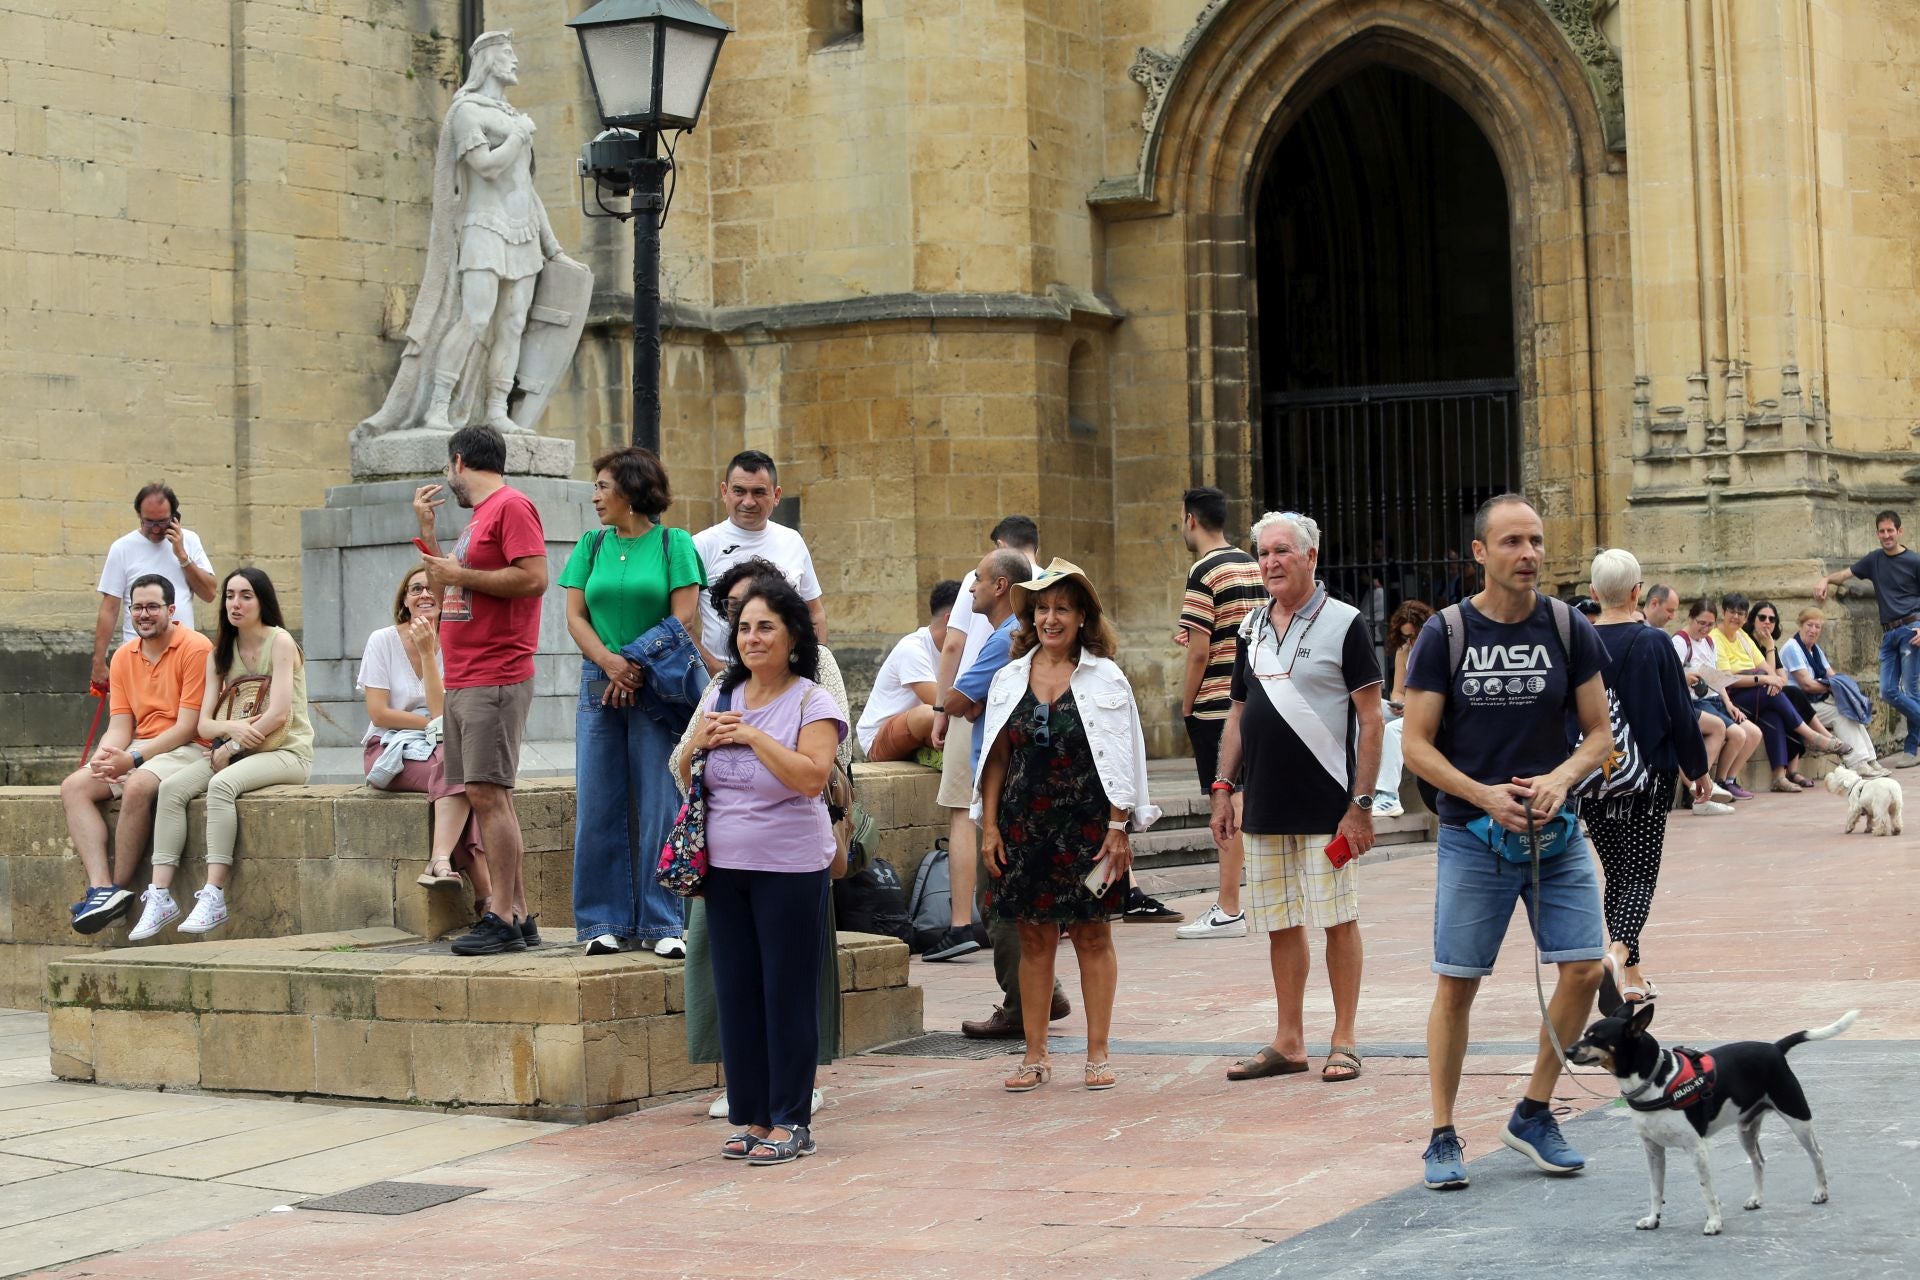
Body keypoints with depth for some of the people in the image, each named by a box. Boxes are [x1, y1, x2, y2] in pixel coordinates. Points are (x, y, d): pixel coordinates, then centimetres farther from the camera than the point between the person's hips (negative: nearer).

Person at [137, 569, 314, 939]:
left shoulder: (280, 642, -5)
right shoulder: (220, 654, 15)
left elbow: (279, 714, -15)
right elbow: (204, 724, 7)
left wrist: (230, 748, -12)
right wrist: (232, 728, -16)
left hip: (286, 752, -6)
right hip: (234, 753, 6)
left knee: (222, 784, -34)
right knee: (172, 788, -19)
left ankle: (213, 896, -37)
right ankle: (159, 897, -26)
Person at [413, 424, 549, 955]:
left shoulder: (511, 506, -7)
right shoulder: (479, 516, 22)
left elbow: (535, 577, -19)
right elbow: (446, 588, 28)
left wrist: (461, 574, -12)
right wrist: (426, 528, 22)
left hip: (495, 681, -10)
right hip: (463, 681, 10)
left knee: (487, 792, -13)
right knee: (487, 796, 9)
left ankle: (503, 920, -12)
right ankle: (517, 916, 12)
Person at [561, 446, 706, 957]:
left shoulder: (674, 543, 2)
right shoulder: (592, 545, 12)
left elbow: (684, 618, -5)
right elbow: (575, 615, 7)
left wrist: (639, 668, -12)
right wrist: (609, 661, -10)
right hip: (600, 685, 4)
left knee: (660, 807, -3)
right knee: (599, 807, 2)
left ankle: (662, 923, 3)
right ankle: (606, 920, 10)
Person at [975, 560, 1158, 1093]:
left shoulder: (1105, 679, 1)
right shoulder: (1009, 679, 9)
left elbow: (1121, 759, -1)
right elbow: (995, 758, 10)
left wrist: (1118, 828, -8)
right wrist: (989, 826, 3)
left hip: (1087, 825, -2)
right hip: (1024, 825, 2)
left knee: (1092, 935, 3)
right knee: (1034, 938, 5)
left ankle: (1097, 1054, 9)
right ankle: (1035, 1055, 11)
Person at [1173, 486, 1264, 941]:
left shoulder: (1204, 573, -12)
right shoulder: (1253, 566, 13)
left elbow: (1199, 651, -15)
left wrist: (1185, 706, -7)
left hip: (1218, 703, -8)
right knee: (1246, 799, 16)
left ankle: (1229, 911, -3)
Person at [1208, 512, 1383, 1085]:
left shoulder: (1344, 624, -6)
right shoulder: (1251, 629, 12)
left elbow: (1370, 720, -9)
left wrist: (1361, 804, -14)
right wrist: (1222, 786, 9)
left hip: (1326, 806, -6)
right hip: (1265, 806, 6)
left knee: (1337, 920, 0)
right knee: (1280, 925, 9)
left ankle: (1344, 1040, 9)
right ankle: (1288, 1042, 17)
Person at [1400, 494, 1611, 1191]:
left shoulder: (1568, 629, 2)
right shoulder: (1445, 634, -4)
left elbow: (1600, 733, 5)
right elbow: (1417, 744, -4)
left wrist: (1561, 779, -14)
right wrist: (1483, 795, -16)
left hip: (1556, 833, 2)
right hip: (1471, 836, -2)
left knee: (1584, 970, -4)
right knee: (1456, 985, 0)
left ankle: (1534, 1114, 14)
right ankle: (1443, 1137, 12)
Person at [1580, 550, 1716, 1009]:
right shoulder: (1654, 644, -8)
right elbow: (1681, 713, -4)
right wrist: (1699, 770, 8)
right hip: (1650, 777, -3)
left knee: (1617, 875, 15)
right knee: (1641, 874, -2)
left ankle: (1630, 974, 17)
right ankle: (1619, 953, -28)